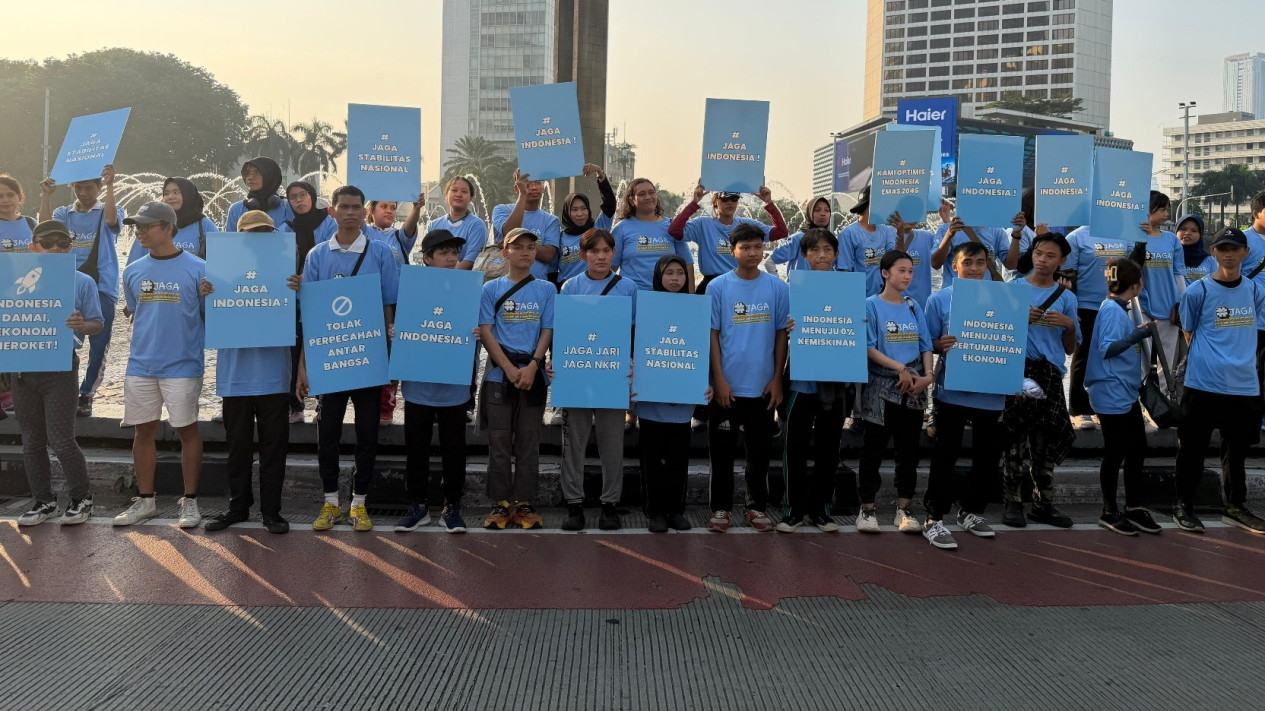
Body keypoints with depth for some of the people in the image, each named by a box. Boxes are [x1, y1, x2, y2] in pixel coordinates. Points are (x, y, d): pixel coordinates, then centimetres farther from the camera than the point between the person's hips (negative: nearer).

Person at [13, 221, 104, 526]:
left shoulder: (82, 282, 0)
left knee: (61, 439, -6)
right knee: (32, 441, 10)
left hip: (61, 367, -4)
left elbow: (98, 323, -2)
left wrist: (82, 325, -23)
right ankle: (43, 500, 23)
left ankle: (81, 499, 11)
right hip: (23, 367, 4)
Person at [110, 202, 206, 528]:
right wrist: (141, 344, 14)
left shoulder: (197, 269, -5)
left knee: (186, 429, 3)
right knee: (143, 430, 11)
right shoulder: (133, 272, 10)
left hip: (183, 364, -5)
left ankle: (190, 501, 14)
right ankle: (145, 500, 23)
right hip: (140, 365, 5)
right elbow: (134, 314, 20)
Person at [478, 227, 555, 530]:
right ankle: (500, 503, 10)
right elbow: (486, 332, -2)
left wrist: (532, 367, -12)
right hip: (499, 374, -1)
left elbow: (548, 331, 2)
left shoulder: (547, 289, 7)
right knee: (499, 441, 2)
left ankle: (524, 503, 11)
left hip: (533, 374, 1)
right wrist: (509, 368, -12)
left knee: (529, 441, 4)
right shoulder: (491, 288, 5)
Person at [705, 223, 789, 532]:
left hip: (762, 387, 1)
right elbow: (712, 334, -2)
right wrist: (719, 379, -7)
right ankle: (721, 507, 17)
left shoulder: (778, 287, 2)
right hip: (727, 386, -1)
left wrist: (777, 379, 1)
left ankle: (757, 507, 23)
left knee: (760, 449, 11)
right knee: (722, 449, 6)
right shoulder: (718, 287, -2)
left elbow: (782, 334, 5)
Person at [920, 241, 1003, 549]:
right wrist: (941, 345, -23)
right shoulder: (939, 299, -2)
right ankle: (934, 518, 7)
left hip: (991, 392, 4)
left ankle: (971, 511, 30)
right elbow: (926, 343, -1)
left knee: (988, 456, 13)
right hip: (952, 392, -4)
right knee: (946, 456, 0)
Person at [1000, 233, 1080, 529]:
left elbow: (1070, 349, 17)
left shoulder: (1067, 298, 16)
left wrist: (1069, 325, -2)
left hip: (1050, 372, 3)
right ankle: (1012, 502, -3)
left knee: (1047, 438, 4)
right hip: (1017, 367, -3)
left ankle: (1043, 504, 12)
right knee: (1015, 435, -8)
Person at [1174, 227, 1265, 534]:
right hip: (1203, 385, -4)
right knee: (1193, 449, 5)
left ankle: (1235, 508, 30)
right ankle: (1183, 506, 18)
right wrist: (1202, 360, 8)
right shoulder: (1197, 291, -8)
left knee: (1237, 450, 16)